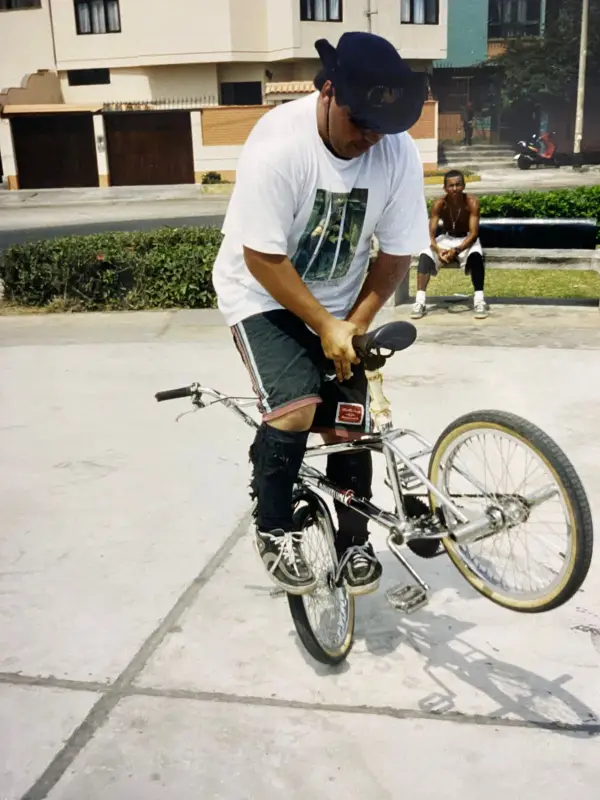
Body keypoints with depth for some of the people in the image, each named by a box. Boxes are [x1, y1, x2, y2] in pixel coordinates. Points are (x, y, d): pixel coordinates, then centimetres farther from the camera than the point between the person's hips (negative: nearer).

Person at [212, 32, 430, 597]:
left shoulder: (400, 152, -16)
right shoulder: (278, 145, -28)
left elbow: (396, 253, -8)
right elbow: (263, 258, -25)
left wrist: (353, 325, -14)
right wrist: (324, 327, -22)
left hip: (338, 304, 4)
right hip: (263, 296, -4)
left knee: (349, 428, 2)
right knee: (295, 409, -24)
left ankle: (354, 542, 24)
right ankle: (273, 529, 0)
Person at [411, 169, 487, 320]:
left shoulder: (471, 202, -22)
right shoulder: (439, 204, -18)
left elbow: (474, 234, -26)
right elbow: (431, 234, -21)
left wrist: (457, 250, -43)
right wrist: (438, 250, -43)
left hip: (466, 240, -2)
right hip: (446, 239, 2)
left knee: (476, 255, -36)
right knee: (424, 255, -26)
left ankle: (479, 299, -33)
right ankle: (420, 301, -29)